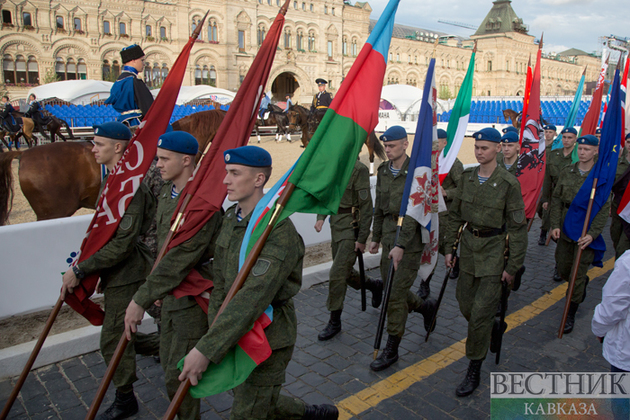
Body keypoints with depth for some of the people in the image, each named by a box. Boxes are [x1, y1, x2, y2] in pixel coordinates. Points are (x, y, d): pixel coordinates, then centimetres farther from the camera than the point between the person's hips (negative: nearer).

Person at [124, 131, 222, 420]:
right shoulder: (166, 192, 6)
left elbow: (178, 260, -29)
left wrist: (141, 300, -25)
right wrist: (154, 288, 16)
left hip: (192, 298, -10)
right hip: (171, 293, 10)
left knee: (178, 375, 0)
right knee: (168, 362, 22)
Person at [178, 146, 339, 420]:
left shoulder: (278, 232, -27)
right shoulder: (231, 217, 2)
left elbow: (254, 297, -34)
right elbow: (220, 282, 4)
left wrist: (207, 349, -36)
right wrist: (214, 331, -3)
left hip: (268, 338, -8)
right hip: (239, 333, 8)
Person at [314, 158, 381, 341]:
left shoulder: (358, 169, -16)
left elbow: (366, 207, -16)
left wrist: (362, 239, -17)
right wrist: (321, 217, -1)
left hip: (351, 227, -8)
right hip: (336, 225, 8)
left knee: (337, 274, -7)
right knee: (345, 272, 18)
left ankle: (334, 322, 8)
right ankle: (375, 285, 44)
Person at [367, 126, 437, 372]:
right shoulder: (383, 170, 8)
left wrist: (401, 245, -26)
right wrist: (376, 237, 17)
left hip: (411, 238, -7)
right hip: (389, 234, 7)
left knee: (396, 293, -4)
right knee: (390, 289, 14)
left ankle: (391, 350, 11)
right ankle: (425, 307, 43)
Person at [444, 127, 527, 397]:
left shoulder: (508, 183, -13)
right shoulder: (467, 177, 2)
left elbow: (518, 227, -10)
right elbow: (455, 215, 9)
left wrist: (513, 266, -10)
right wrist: (449, 248, 7)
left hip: (493, 248, -5)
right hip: (469, 244, 5)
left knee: (481, 312, -4)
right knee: (465, 304, 15)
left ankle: (474, 371, 12)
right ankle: (490, 331, 48)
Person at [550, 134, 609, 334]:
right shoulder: (567, 172, 1)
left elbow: (603, 209, -10)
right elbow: (556, 199, 3)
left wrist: (592, 234, -20)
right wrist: (555, 225, -7)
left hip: (587, 231, -4)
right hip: (566, 228, 4)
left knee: (577, 275, 1)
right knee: (563, 269, 15)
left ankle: (570, 316, 18)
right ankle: (583, 282, 50)